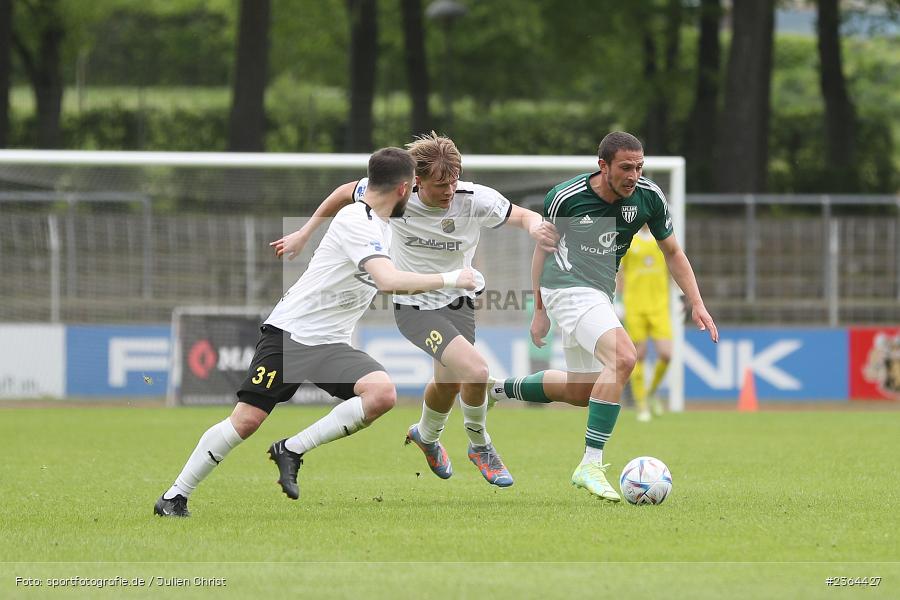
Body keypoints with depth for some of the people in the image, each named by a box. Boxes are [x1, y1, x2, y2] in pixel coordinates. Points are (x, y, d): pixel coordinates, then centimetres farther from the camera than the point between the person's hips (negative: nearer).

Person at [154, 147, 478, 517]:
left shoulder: (380, 226, 10)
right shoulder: (356, 221, -17)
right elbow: (388, 280, -29)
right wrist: (450, 279, -23)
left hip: (331, 345, 7)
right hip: (290, 331, -7)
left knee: (382, 393, -20)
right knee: (246, 419, -11)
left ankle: (291, 451, -10)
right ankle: (174, 496, 4)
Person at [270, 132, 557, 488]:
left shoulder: (474, 199, -19)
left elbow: (524, 216, -11)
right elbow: (347, 192, 0)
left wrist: (535, 228, -36)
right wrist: (305, 233, 4)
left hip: (458, 299, 3)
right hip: (414, 307, -3)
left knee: (449, 382, 15)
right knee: (475, 371, -22)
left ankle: (426, 436, 51)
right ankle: (480, 447, 5)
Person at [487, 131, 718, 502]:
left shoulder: (649, 197, -5)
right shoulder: (565, 197, -14)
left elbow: (672, 252, 9)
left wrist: (697, 305, 0)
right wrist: (539, 310, 8)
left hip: (600, 292, 7)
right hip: (569, 287, -7)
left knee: (580, 392, 17)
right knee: (622, 357, -29)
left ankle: (498, 388, 39)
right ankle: (590, 465, -28)